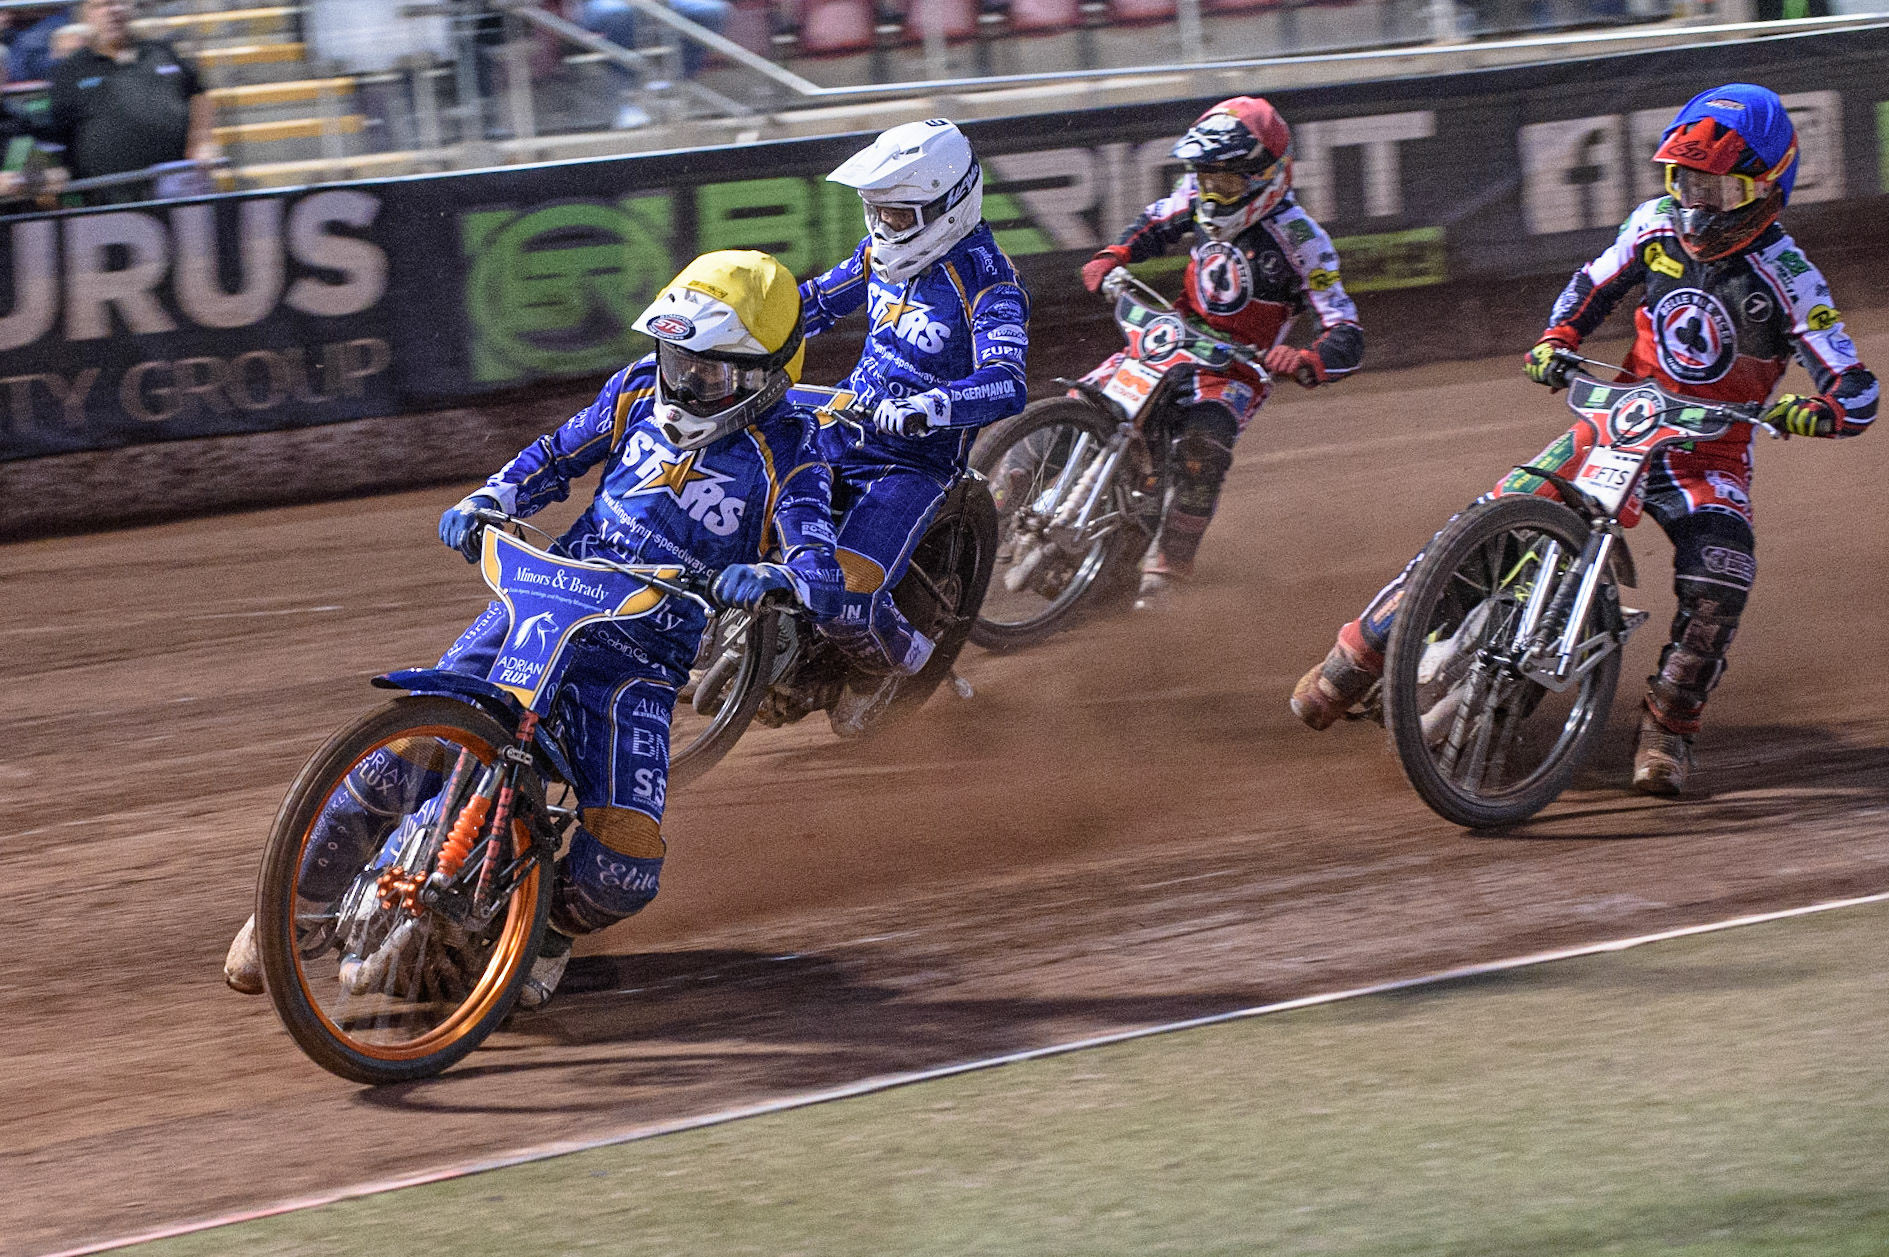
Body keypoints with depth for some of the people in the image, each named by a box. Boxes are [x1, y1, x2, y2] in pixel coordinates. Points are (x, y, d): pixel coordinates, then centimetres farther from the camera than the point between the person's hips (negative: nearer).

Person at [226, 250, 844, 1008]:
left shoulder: (786, 453, -10)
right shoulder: (640, 392, 4)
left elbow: (821, 574, -21)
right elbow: (559, 455, 20)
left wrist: (778, 581, -44)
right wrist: (486, 503, 2)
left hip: (642, 666, -3)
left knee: (620, 874, -20)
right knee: (398, 760, -12)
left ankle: (555, 926, 18)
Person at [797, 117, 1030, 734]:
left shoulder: (986, 283, -19)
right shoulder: (884, 252, 3)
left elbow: (1005, 386, -32)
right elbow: (819, 300, 20)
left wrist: (928, 407, -49)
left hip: (915, 459, -7)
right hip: (841, 424, 7)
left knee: (842, 603, -21)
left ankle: (892, 652, 15)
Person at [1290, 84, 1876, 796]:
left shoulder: (1787, 279, -15)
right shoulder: (1657, 226, -3)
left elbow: (1858, 393, -16)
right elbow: (1592, 287, 16)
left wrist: (1809, 412, -38)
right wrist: (1555, 341, -3)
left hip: (1712, 451, -3)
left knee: (1719, 581, -30)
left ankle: (1668, 725, -9)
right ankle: (1360, 652, 0)